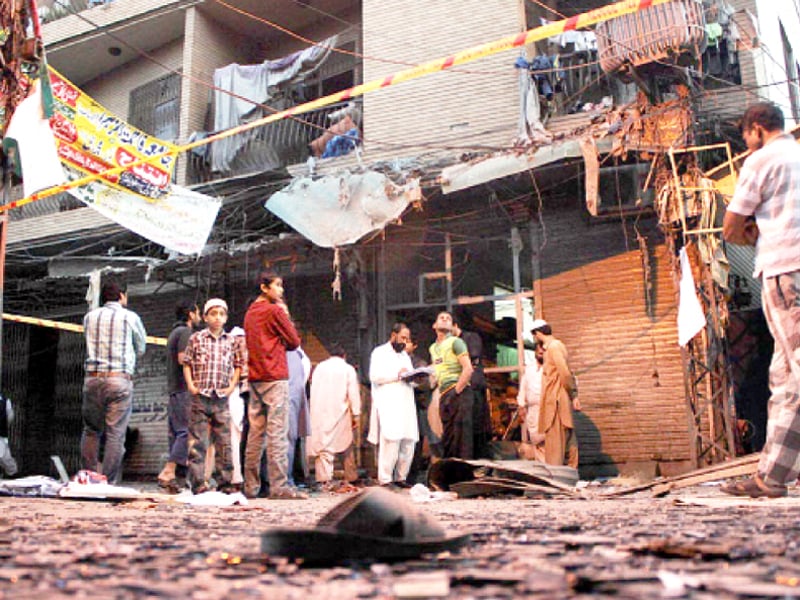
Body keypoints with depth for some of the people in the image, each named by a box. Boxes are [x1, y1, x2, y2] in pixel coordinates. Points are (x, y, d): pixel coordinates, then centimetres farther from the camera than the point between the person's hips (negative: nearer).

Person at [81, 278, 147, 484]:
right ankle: (108, 483, 0)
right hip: (120, 378, -3)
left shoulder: (90, 316, 11)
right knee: (115, 434, -1)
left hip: (92, 377, 3)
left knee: (91, 430, 14)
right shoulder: (130, 317, 3)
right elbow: (141, 349, 13)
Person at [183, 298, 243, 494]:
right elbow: (187, 363, 9)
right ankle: (198, 482, 3)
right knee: (197, 442, -1)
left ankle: (225, 482, 9)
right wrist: (190, 384, -3)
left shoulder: (232, 341, 10)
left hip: (221, 398, 2)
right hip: (200, 397, -2)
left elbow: (238, 365, 15)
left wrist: (232, 386, 2)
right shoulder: (196, 339, 6)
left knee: (224, 441, 3)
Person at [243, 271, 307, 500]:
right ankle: (279, 487, -11)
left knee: (255, 433, 8)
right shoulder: (275, 311, -7)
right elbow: (294, 341, -2)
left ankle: (250, 486, 11)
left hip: (255, 378, 8)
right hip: (275, 378, -8)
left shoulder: (250, 312, 17)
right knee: (277, 433, -9)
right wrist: (286, 316, 7)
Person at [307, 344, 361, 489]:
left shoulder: (319, 367, 9)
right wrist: (356, 415, 2)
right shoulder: (348, 369, 2)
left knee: (323, 444, -1)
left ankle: (324, 478, -8)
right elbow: (353, 393, -1)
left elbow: (313, 389, 8)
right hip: (340, 412, -1)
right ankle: (351, 477, 14)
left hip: (320, 412, 1)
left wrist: (315, 410, 12)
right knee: (346, 444, 9)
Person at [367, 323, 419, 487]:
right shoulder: (380, 353, 5)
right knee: (391, 442, -16)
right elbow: (374, 376, -9)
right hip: (388, 407, -7)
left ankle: (400, 478, 11)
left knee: (408, 443, 2)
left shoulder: (405, 356, 27)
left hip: (406, 405, 7)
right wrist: (397, 374, -13)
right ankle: (385, 479, -12)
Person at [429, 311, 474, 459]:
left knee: (461, 435, -8)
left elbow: (468, 369, -11)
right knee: (447, 438, 11)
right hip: (444, 396, 7)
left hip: (459, 393, -7)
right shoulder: (433, 348, 19)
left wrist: (456, 392, -13)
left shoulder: (455, 342, -2)